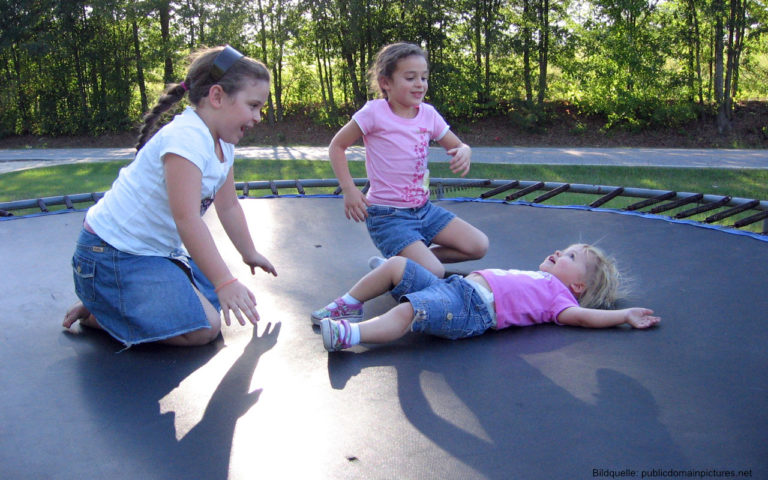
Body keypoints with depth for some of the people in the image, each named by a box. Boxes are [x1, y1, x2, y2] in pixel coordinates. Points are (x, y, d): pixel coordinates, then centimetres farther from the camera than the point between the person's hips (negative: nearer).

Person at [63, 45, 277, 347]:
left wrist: (250, 254, 26)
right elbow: (188, 220, -31)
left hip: (159, 250, 10)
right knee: (203, 329, -18)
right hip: (112, 256, -10)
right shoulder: (185, 139, -25)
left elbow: (228, 206, 18)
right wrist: (225, 282, -33)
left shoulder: (222, 144, 6)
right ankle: (95, 314, -2)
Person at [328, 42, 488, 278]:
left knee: (479, 246, -1)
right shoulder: (375, 112, -13)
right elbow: (337, 146, -5)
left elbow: (458, 146, 13)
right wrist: (349, 190, -14)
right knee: (434, 273, -22)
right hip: (388, 215, -7)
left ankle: (411, 257, 9)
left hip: (424, 209, 7)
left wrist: (464, 152, -12)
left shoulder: (428, 114, 3)